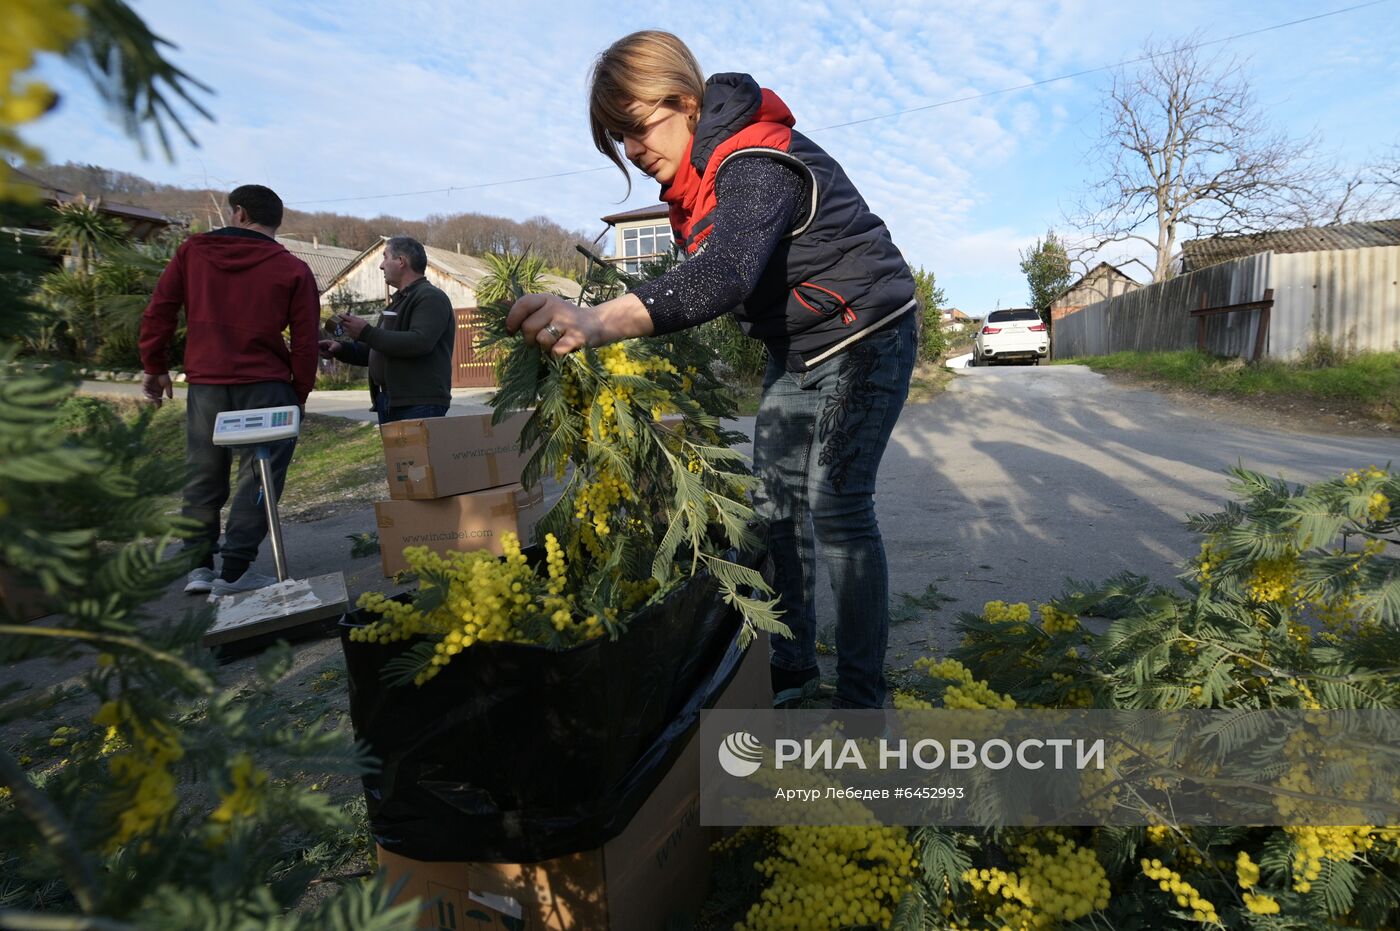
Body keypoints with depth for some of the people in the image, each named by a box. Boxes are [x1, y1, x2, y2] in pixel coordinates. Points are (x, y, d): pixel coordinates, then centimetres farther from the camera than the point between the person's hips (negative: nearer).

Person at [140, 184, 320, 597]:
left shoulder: (192, 251, 9)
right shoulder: (294, 270, 2)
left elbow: (158, 312, 6)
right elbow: (304, 342, -3)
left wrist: (155, 367, 15)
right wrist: (298, 395, 4)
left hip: (204, 384, 3)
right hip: (264, 387, -2)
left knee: (203, 478, 13)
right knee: (258, 477, 2)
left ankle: (199, 565, 17)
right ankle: (235, 570, 0)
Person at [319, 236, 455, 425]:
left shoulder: (431, 297, -7)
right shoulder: (399, 301, 25)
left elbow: (419, 343, -23)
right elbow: (377, 352, 28)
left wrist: (367, 333, -18)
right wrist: (341, 348, 12)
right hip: (390, 403, 10)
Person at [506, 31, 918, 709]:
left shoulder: (757, 164, -27)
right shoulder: (698, 174, 3)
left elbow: (726, 273, -47)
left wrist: (600, 322, -61)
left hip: (864, 338, -9)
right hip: (797, 349, 9)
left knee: (836, 506, -14)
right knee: (775, 499, 5)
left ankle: (861, 700, 0)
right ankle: (791, 663, 19)